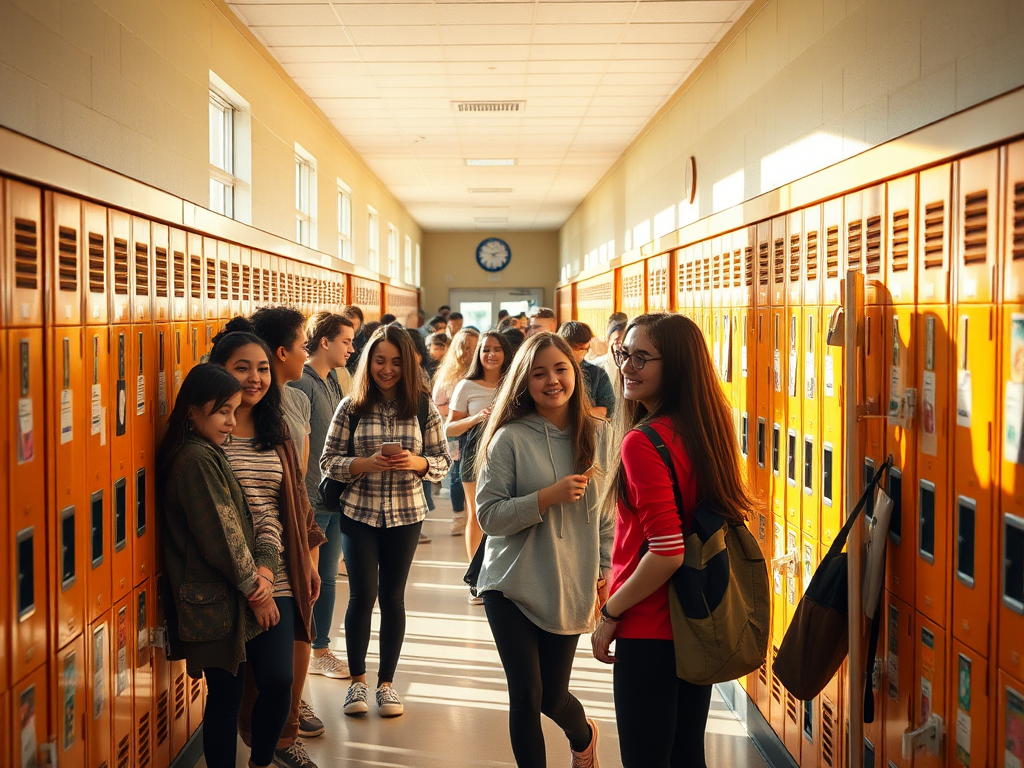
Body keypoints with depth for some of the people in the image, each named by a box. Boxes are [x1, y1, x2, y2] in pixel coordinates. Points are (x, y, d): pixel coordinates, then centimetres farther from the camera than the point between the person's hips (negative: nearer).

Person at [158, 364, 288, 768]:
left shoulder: (215, 453, 12)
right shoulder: (195, 459, -17)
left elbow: (254, 518, 10)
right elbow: (222, 538, -18)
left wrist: (264, 568, -5)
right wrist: (254, 588, -7)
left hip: (249, 594, 9)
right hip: (216, 602, -8)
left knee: (279, 680, 8)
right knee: (226, 696, 3)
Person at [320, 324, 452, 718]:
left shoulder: (423, 408, -2)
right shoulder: (351, 407, -4)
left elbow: (443, 461, 2)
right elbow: (328, 461, -3)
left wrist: (417, 462, -18)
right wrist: (366, 464, -20)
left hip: (405, 513, 1)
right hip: (359, 512, -1)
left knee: (393, 596, 7)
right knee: (363, 594, -3)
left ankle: (386, 682, 22)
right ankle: (357, 679, 18)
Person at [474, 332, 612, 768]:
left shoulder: (597, 435, 0)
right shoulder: (510, 438, -10)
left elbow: (608, 511, 8)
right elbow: (489, 515, -12)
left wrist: (605, 570, 3)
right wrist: (550, 496, -22)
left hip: (571, 589, 2)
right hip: (512, 588, -2)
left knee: (551, 697, 12)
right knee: (525, 695, 0)